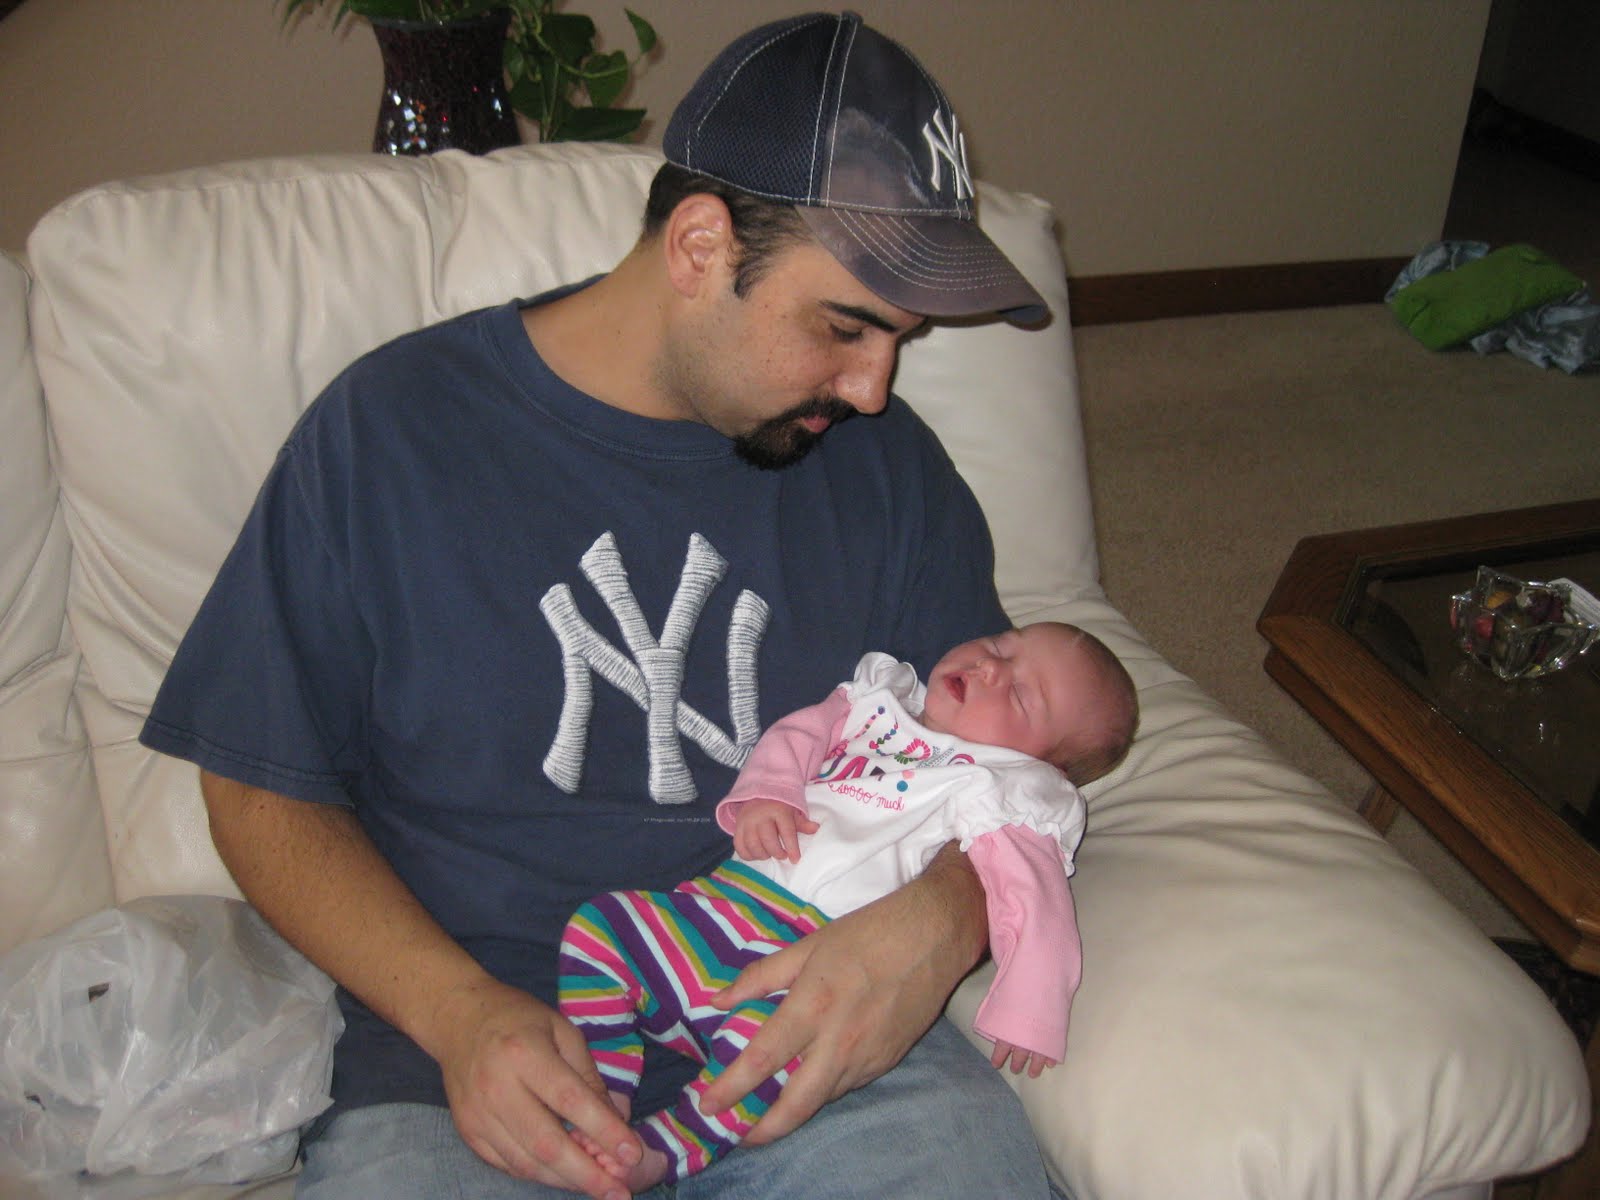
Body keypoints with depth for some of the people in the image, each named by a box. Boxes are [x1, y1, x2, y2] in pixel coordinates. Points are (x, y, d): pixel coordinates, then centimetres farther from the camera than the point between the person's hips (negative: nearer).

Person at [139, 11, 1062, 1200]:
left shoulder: (886, 461, 7)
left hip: (819, 1046, 3)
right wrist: (460, 1013, -12)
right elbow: (264, 791, 3)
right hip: (470, 1055, -1)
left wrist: (939, 922, -11)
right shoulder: (388, 430, -1)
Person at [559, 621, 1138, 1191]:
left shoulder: (1004, 792, 2)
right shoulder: (880, 700, 21)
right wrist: (764, 795, -4)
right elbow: (795, 736, 18)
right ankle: (605, 1101, 1)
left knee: (761, 1040, -36)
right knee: (597, 926, -4)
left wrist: (1027, 1009, -20)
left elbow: (1033, 898, -7)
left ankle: (657, 1152, -20)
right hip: (722, 901, 7)